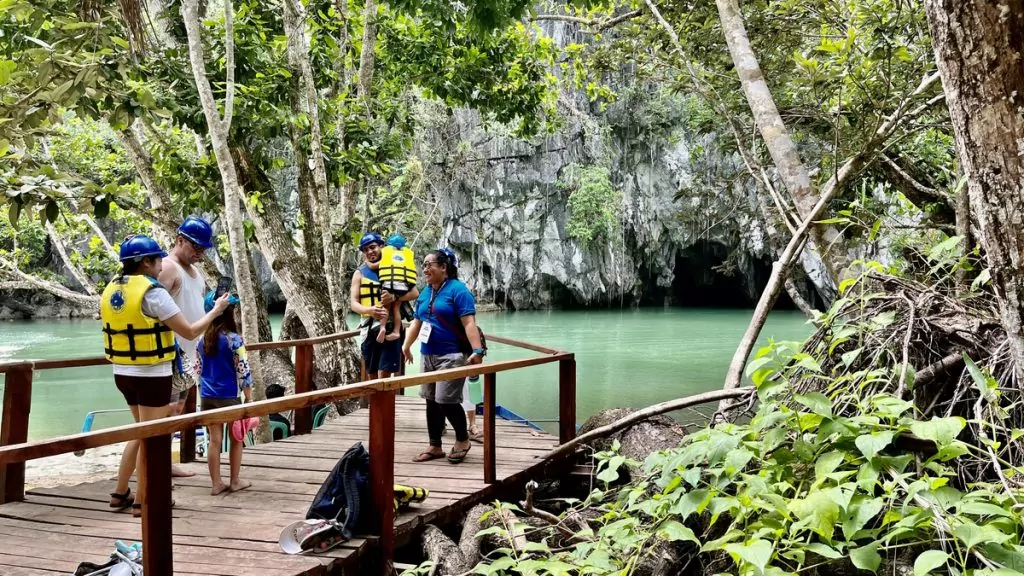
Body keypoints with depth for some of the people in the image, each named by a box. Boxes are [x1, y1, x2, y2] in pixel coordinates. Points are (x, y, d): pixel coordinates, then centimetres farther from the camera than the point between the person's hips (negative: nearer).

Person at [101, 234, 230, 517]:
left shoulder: (111, 289, 7)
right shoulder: (152, 292, -17)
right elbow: (190, 332, -16)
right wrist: (216, 310, -3)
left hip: (123, 372, 8)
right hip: (151, 375, -8)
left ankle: (120, 493, 26)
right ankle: (142, 502, 13)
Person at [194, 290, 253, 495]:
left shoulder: (202, 340, 3)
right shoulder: (234, 339, -14)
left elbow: (198, 370, 10)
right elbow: (243, 371, -13)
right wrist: (249, 397, -4)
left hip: (208, 397, 5)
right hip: (229, 396, -5)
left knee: (214, 440, 11)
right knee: (236, 439, 11)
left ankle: (216, 483, 15)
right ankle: (235, 481, 19)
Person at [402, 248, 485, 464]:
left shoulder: (458, 290, -11)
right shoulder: (425, 292, 12)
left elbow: (469, 323, -19)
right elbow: (417, 322, 24)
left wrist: (477, 351, -27)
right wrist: (406, 345, 28)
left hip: (452, 355, -8)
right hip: (428, 355, 8)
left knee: (446, 400, -10)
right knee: (431, 401, 9)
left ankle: (463, 439, 13)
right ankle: (435, 447, 19)